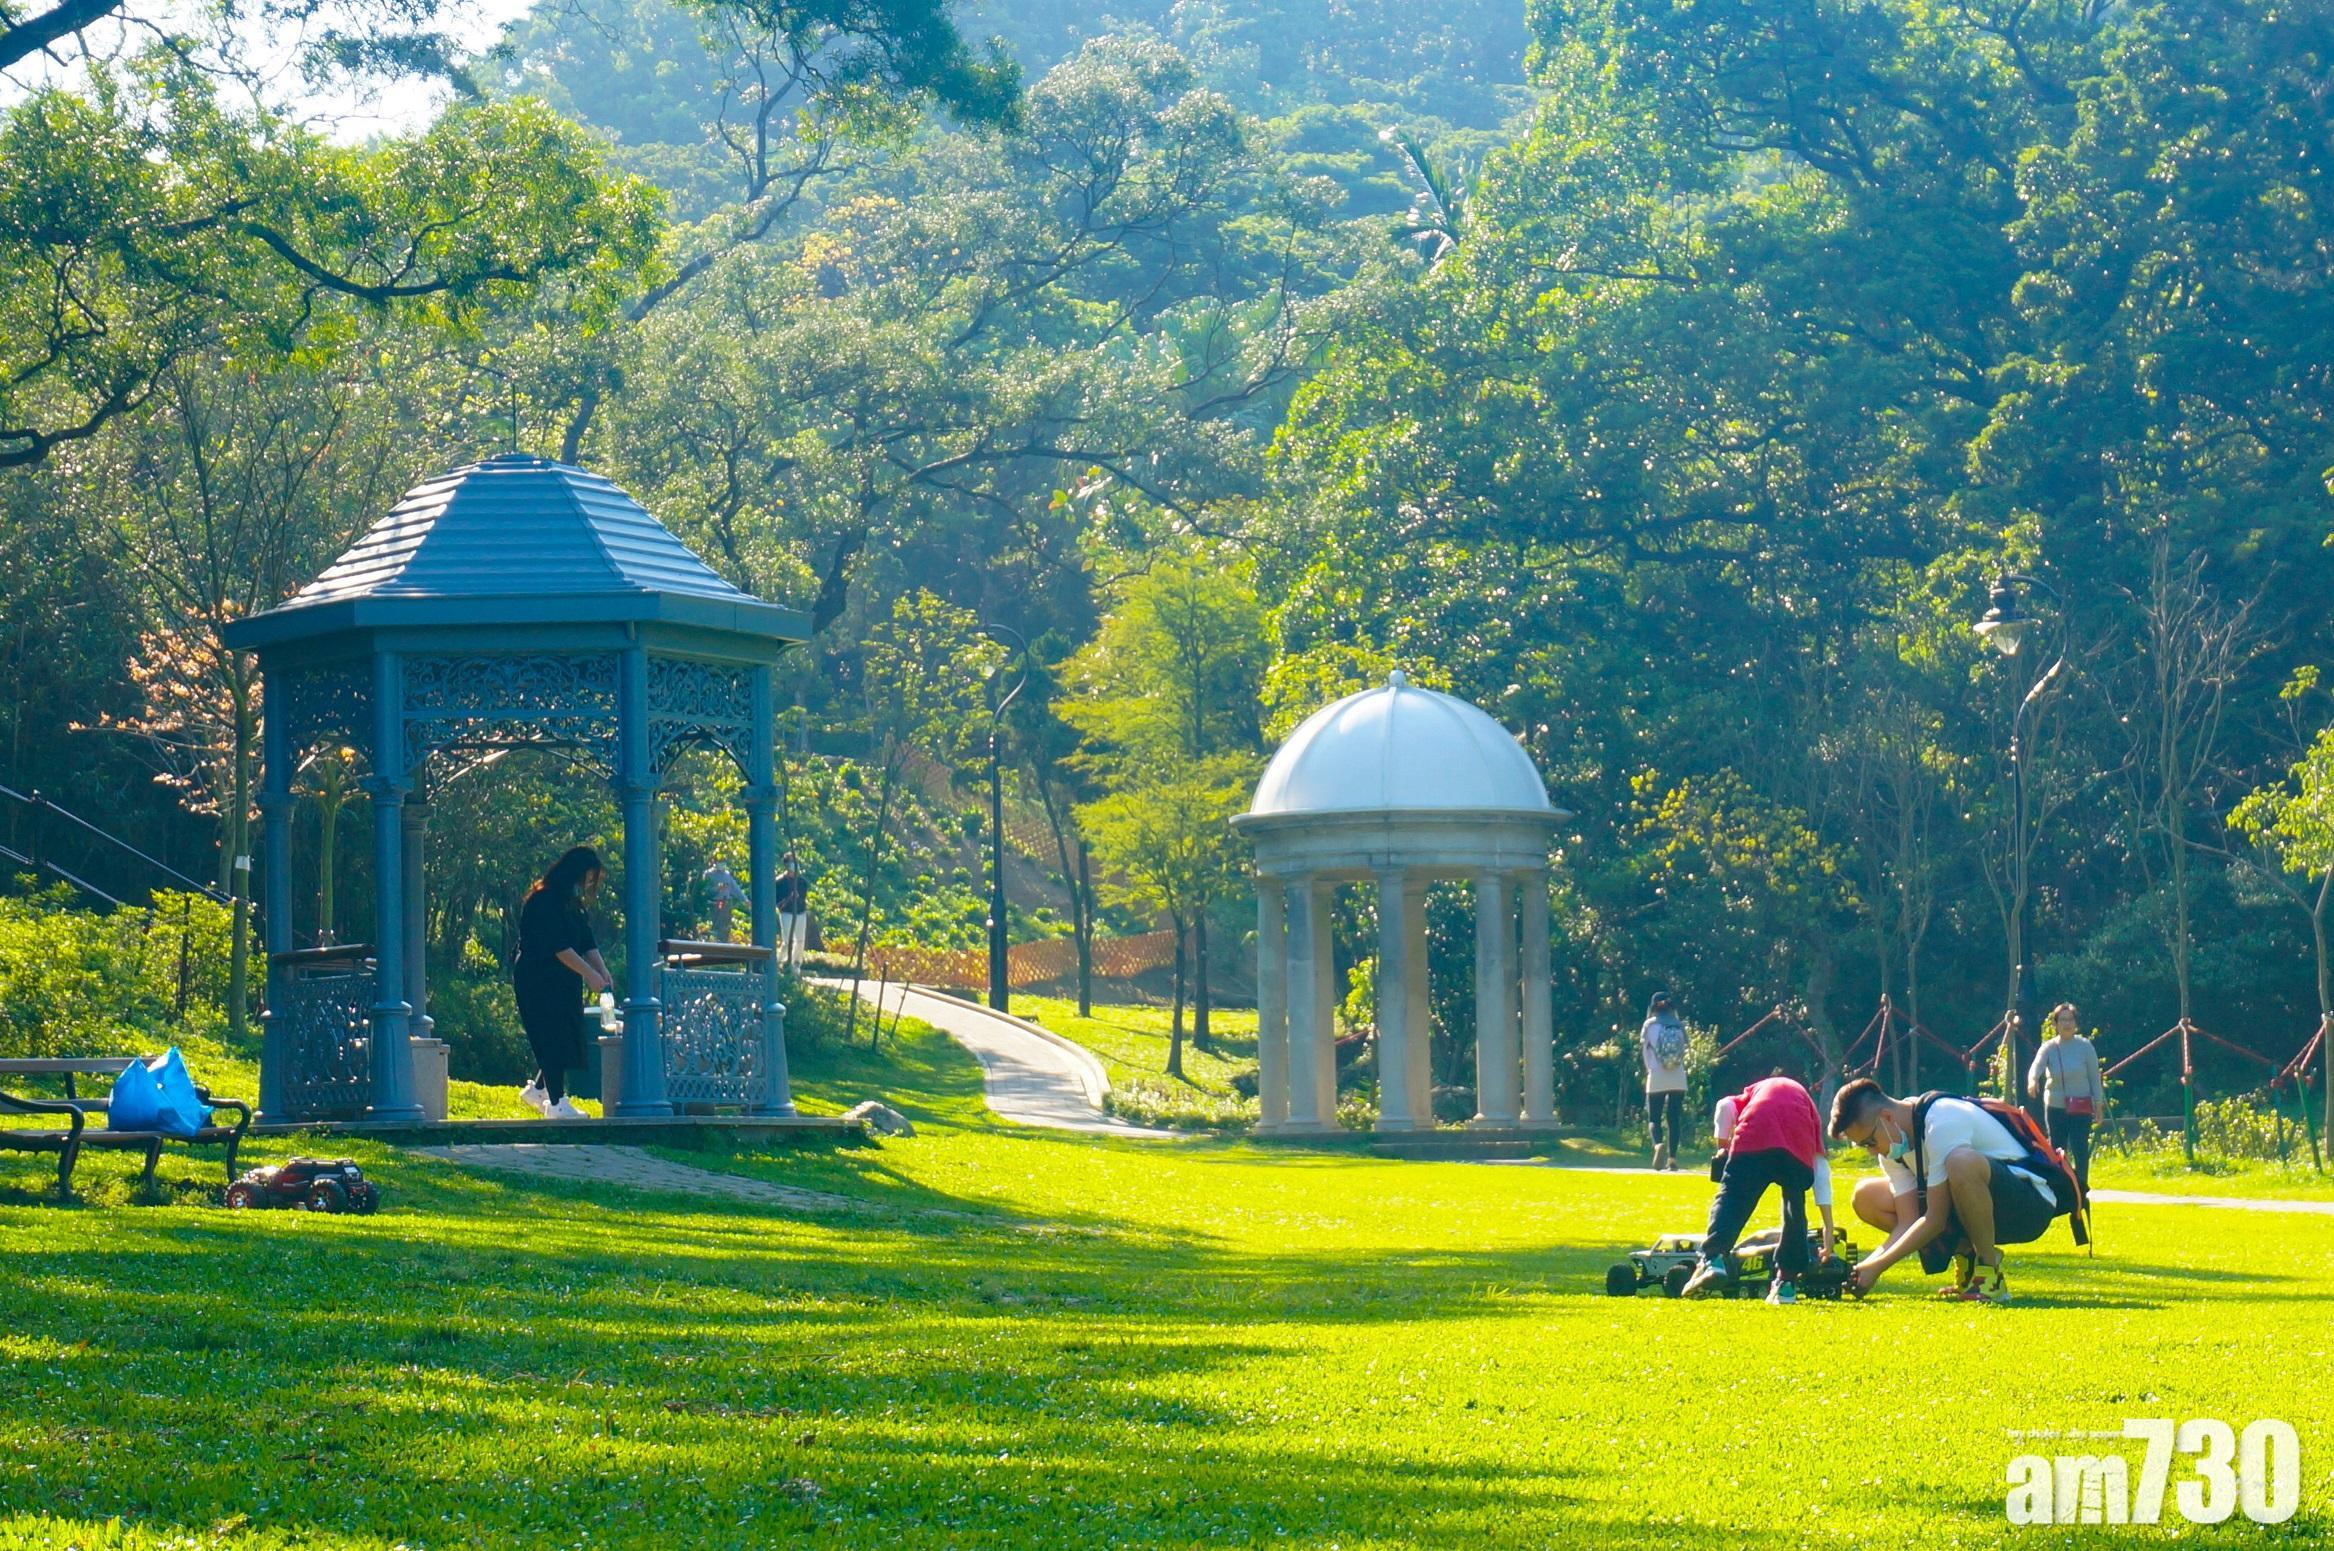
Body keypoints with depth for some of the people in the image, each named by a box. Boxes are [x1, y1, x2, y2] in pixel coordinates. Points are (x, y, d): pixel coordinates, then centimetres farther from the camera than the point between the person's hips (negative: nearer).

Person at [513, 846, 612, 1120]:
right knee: (553, 1040, -10)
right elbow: (558, 947, -21)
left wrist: (603, 972, -7)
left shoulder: (575, 904, 13)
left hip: (564, 983, 9)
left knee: (567, 1041, 9)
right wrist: (591, 974, -22)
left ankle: (536, 1089, 24)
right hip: (537, 981, -9)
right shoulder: (544, 901, -16)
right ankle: (556, 1103, -7)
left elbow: (588, 943, 10)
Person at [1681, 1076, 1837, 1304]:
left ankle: (1712, 1260, -26)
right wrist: (1828, 1227, 30)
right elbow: (1822, 1170, 31)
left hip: (1754, 1140, -2)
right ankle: (1786, 1283, 14)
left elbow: (1725, 1106, 11)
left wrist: (1723, 1144, 21)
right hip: (1799, 1148, 2)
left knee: (1731, 1200, -3)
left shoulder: (1757, 1089, 39)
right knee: (1794, 1210, 18)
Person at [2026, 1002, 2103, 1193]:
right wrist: (2032, 1080, -44)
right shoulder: (2049, 1047, -2)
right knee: (2057, 1149, 7)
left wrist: (2099, 1104, 0)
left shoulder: (2085, 1046, -3)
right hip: (2055, 1106, 2)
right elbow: (2037, 1065, -21)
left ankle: (2081, 1186, -10)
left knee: (2080, 1148, -12)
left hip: (2081, 1107, -2)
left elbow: (2094, 1077, 2)